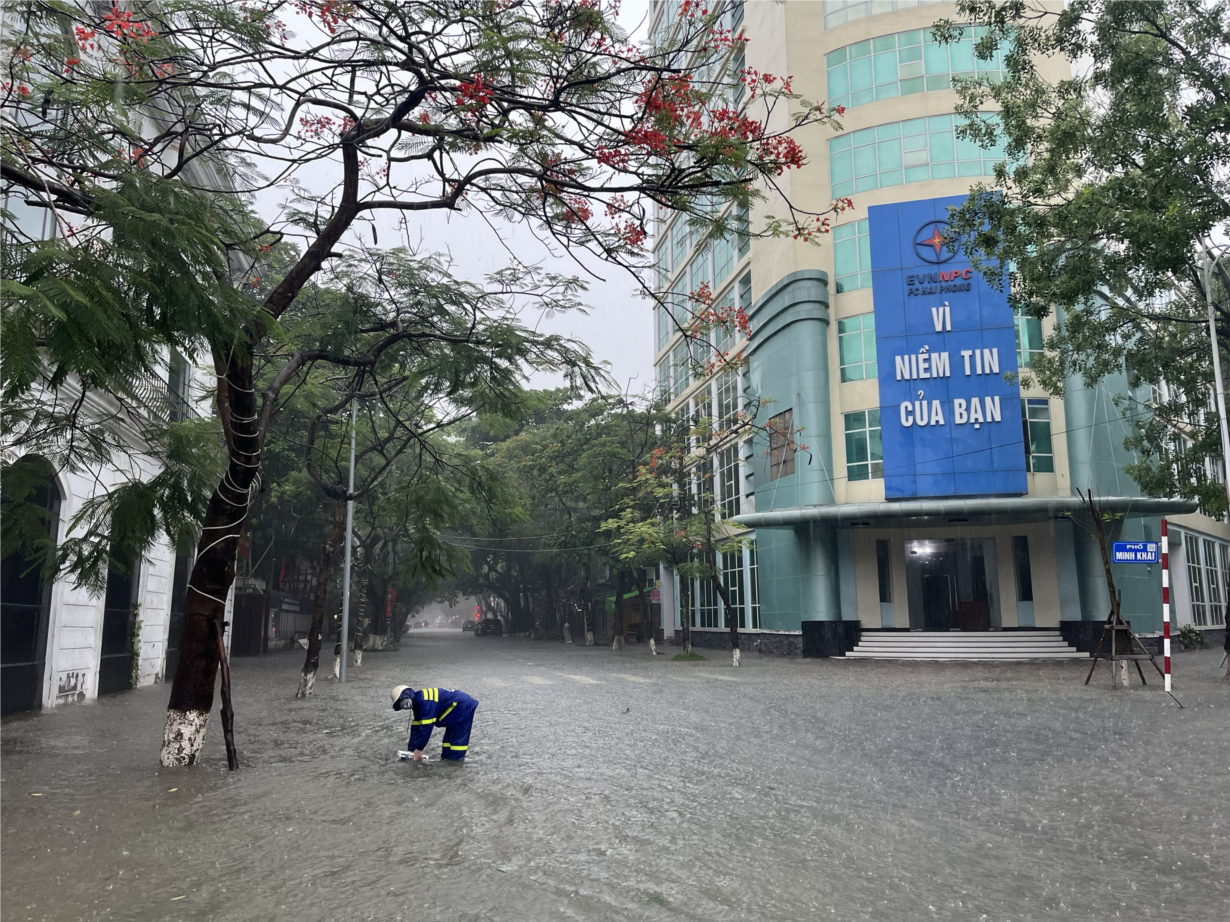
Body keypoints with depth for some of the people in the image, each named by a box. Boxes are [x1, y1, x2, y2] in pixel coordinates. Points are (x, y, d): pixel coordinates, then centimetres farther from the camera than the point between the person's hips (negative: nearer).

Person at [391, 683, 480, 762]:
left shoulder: (425, 701, -22)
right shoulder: (418, 702, 10)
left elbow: (427, 727, -21)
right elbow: (416, 727, 15)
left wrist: (419, 749, -13)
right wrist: (411, 749, 14)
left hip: (463, 707, -10)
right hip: (459, 708, 10)